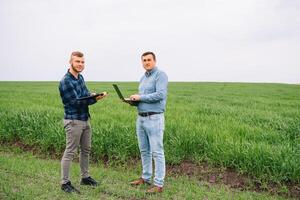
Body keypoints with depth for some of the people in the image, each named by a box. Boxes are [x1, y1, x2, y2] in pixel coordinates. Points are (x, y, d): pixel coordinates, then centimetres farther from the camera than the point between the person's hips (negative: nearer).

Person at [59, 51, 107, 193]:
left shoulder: (80, 77, 10)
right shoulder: (66, 81, -16)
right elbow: (75, 102, -20)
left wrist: (93, 95, -10)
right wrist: (94, 98, -25)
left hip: (85, 120, 9)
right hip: (73, 121, -8)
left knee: (86, 150, 16)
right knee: (70, 152, -1)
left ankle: (85, 177, 29)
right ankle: (65, 183, 10)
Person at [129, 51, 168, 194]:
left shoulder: (160, 75, -8)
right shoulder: (143, 78, 18)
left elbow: (160, 95, -21)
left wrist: (140, 97, -14)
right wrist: (134, 100, 2)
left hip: (154, 119, -8)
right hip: (141, 118, 8)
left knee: (157, 152, -4)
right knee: (144, 150, 15)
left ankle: (159, 184, 2)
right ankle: (146, 177, 29)